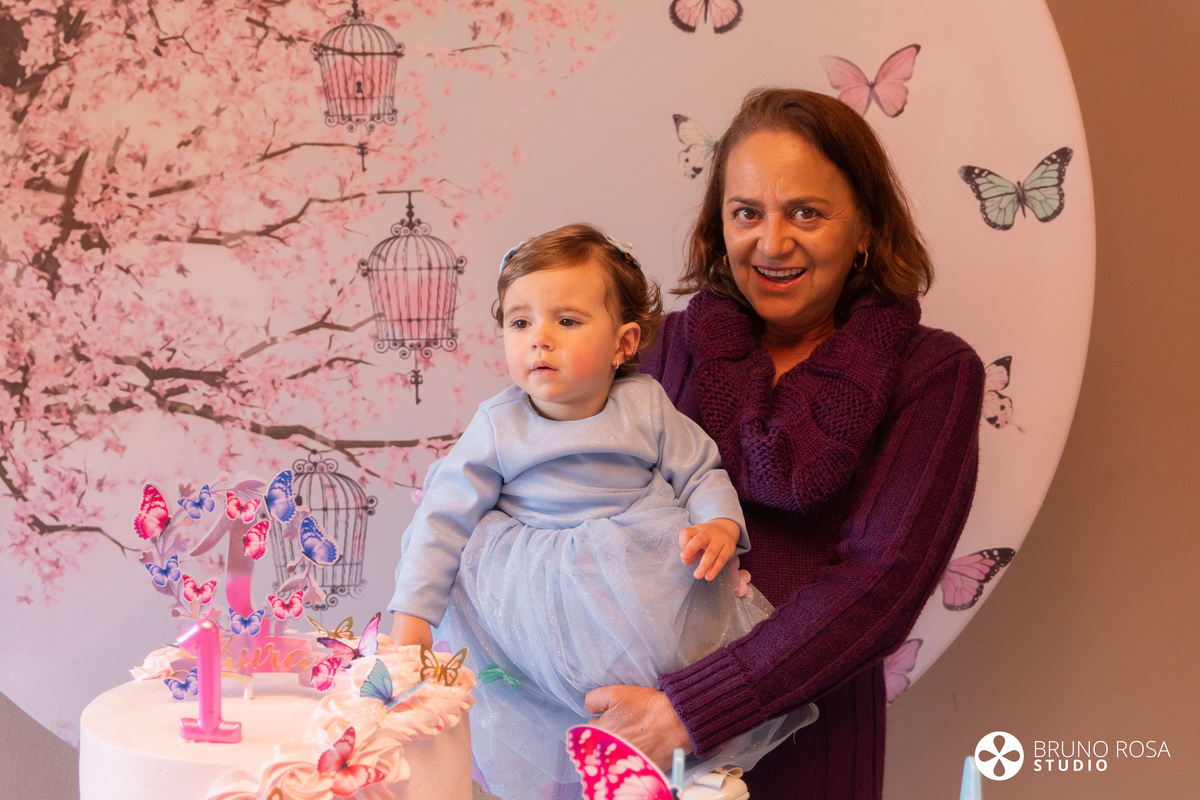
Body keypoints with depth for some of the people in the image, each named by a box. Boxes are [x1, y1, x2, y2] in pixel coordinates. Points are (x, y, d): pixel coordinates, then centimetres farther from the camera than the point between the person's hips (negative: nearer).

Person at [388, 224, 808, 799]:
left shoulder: (644, 406, -1)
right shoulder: (498, 427, -3)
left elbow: (701, 474, 6)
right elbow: (444, 517, -1)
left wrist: (720, 524, -18)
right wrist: (411, 615, -6)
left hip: (655, 560, 1)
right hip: (548, 575, -1)